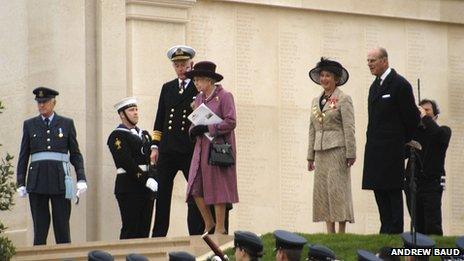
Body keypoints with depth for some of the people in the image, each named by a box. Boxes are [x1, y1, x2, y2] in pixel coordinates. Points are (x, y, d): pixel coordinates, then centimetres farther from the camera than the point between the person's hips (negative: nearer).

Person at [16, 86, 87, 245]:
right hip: (37, 181, 1)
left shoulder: (67, 124, 8)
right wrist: (21, 183, 2)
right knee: (40, 226, 0)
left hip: (60, 180, -1)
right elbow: (23, 157, 10)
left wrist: (81, 179, -4)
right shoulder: (30, 125, 10)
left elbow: (75, 154, 8)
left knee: (62, 226, -2)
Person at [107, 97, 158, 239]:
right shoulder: (117, 136, -4)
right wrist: (146, 180, -20)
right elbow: (127, 163, -15)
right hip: (129, 188, -7)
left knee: (144, 230, 5)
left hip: (147, 188, 7)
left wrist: (153, 178, -6)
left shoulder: (144, 135, 21)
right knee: (130, 230, -9)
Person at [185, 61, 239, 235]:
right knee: (196, 188, 1)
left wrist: (207, 128, -18)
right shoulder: (199, 98, 14)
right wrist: (193, 130, -2)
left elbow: (231, 122, -13)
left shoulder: (224, 96, -7)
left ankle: (220, 228, 4)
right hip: (201, 147, 7)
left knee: (218, 187, -4)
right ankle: (208, 224, 15)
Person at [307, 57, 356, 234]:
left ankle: (341, 234, -5)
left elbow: (349, 128, -8)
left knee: (338, 190, -8)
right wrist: (310, 156, 15)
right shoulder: (316, 101, 16)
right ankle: (330, 234, 6)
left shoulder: (343, 99, -3)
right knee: (322, 192, 3)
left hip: (337, 151, -6)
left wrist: (350, 154, -14)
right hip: (321, 151, 7)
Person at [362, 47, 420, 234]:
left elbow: (412, 117, -7)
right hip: (375, 147, 8)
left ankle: (395, 231, -6)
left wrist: (404, 141, 3)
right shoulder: (375, 86, 16)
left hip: (392, 148, -8)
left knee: (393, 190, -7)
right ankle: (386, 230, 12)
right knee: (379, 190, 8)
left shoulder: (400, 84, -9)